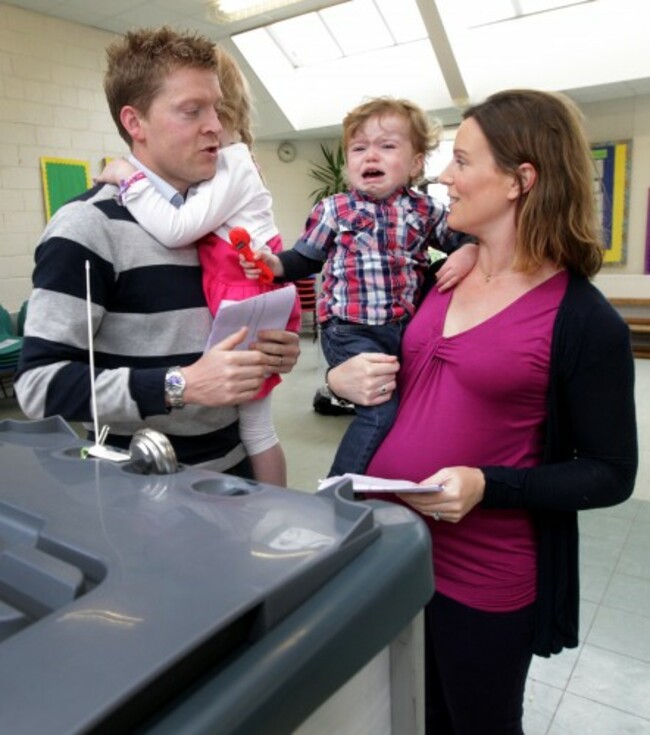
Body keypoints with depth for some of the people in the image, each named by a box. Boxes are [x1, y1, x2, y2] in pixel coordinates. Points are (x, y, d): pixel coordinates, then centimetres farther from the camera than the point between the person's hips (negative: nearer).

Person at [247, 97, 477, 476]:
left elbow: (463, 236, 14)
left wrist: (469, 252, -9)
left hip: (406, 329, 5)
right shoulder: (334, 209, 0)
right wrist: (277, 263, -12)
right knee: (382, 409, -16)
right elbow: (307, 258, 7)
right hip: (351, 330, -5)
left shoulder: (426, 210, 6)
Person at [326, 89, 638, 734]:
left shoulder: (583, 321, -15)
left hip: (483, 578, -5)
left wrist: (487, 487, -24)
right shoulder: (441, 277, 3)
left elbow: (610, 473, -10)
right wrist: (347, 379, -5)